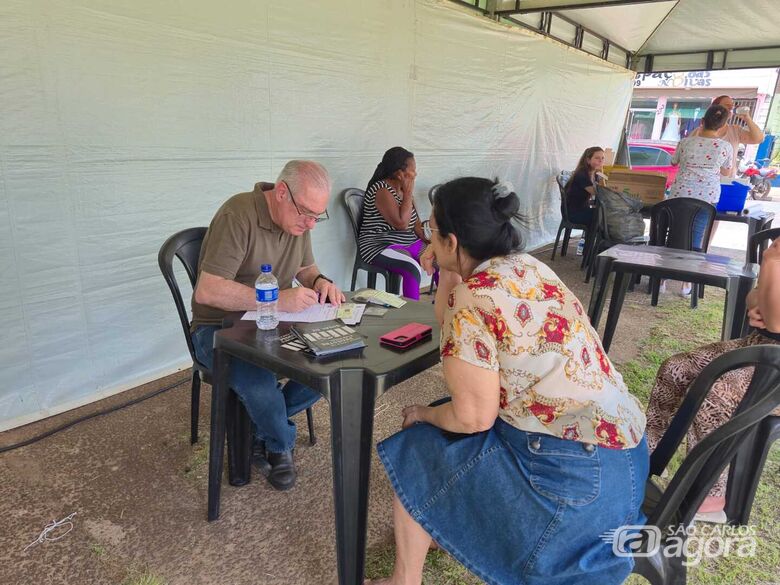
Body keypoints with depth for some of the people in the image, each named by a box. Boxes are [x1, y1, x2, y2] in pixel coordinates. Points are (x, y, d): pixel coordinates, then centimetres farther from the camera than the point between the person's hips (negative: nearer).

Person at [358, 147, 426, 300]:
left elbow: (416, 223, 13)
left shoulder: (404, 189, 12)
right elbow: (401, 224, -22)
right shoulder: (381, 190, -14)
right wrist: (408, 193, -14)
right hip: (381, 247, -8)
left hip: (410, 243, 8)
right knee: (413, 268, -34)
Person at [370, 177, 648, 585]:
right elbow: (453, 329, 20)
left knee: (412, 454, 8)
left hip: (575, 472, -9)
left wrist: (425, 414, 1)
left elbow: (473, 416, -17)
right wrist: (446, 271, 13)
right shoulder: (525, 267, 6)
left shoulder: (474, 297, -20)